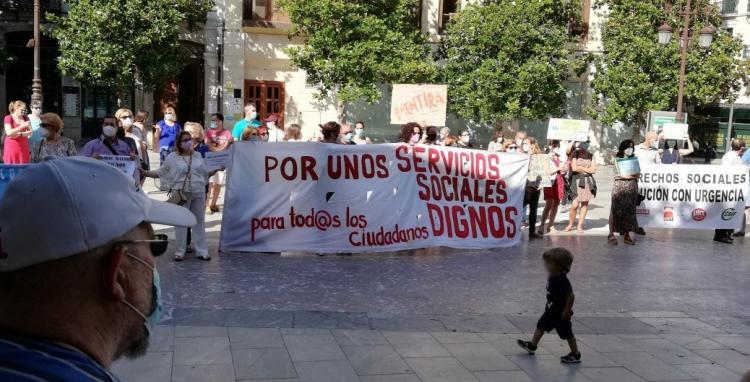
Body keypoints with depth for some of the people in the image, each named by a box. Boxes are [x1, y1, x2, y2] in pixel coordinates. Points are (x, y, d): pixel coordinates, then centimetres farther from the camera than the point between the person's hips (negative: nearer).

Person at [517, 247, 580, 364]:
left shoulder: (562, 280, -29)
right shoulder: (552, 277, -2)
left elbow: (571, 296, -30)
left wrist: (566, 311, -24)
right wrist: (548, 306, 19)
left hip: (560, 313, -9)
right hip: (551, 310, 9)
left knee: (567, 333, 5)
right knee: (541, 325, 19)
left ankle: (575, 355, 20)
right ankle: (532, 345, 34)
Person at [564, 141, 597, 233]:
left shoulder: (591, 156, 5)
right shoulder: (575, 154, -1)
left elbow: (593, 170, 1)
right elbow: (574, 168, -11)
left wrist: (581, 168, -6)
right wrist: (587, 169, -3)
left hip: (588, 181, 3)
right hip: (577, 180, -3)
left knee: (585, 204, 4)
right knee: (575, 205, -8)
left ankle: (580, 225, 14)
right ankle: (570, 224, 12)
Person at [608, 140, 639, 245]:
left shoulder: (634, 159, 13)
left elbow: (638, 174, 17)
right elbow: (615, 175, -5)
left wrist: (636, 175, -2)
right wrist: (627, 176, -15)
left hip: (632, 188, 4)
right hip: (619, 187, -4)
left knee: (630, 211, 3)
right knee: (616, 210, -6)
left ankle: (627, 235, 9)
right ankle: (611, 235, -3)